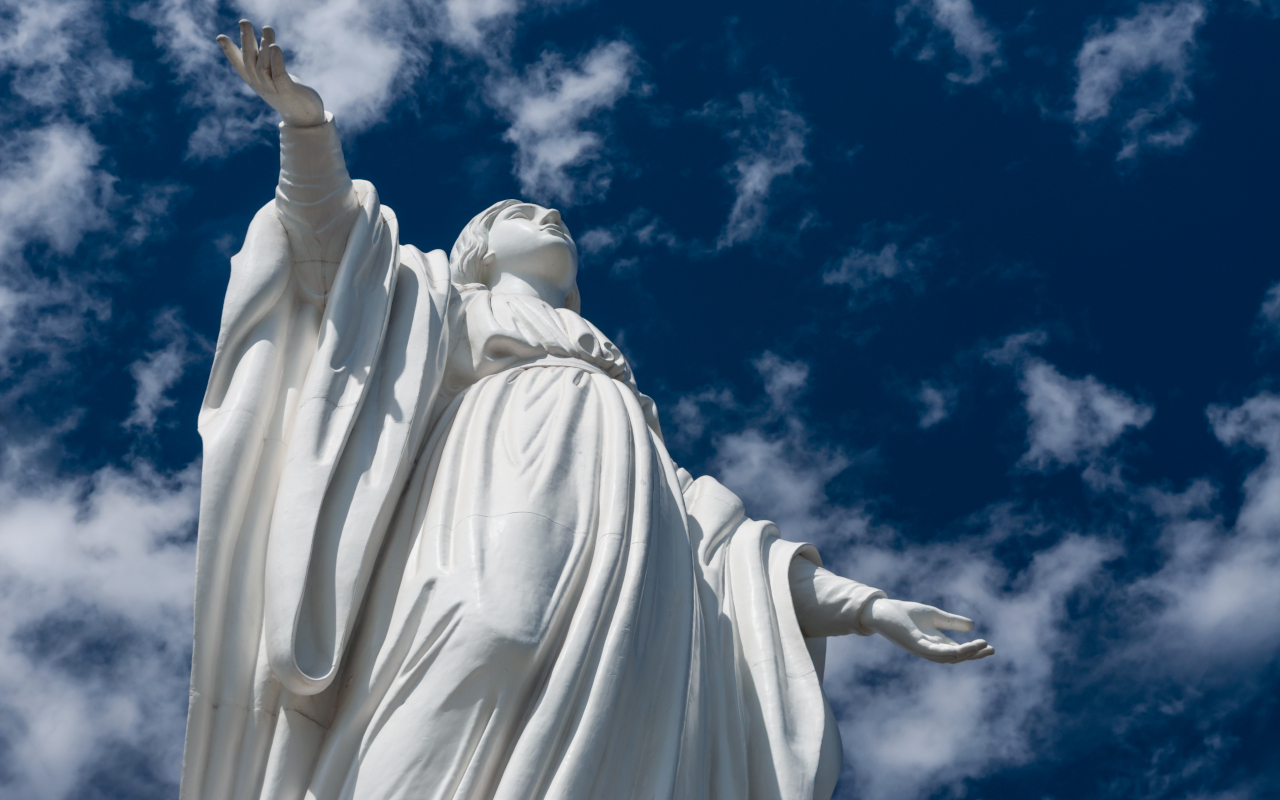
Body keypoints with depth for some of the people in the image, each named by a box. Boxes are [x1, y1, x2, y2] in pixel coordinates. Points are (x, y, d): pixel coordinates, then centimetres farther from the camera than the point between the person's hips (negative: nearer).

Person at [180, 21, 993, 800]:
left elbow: (715, 530, 31)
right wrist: (305, 118, -2)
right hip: (509, 530, -3)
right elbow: (331, 237, 17)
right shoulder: (444, 310, 33)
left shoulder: (619, 387, 39)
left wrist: (870, 606, 23)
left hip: (639, 561, 3)